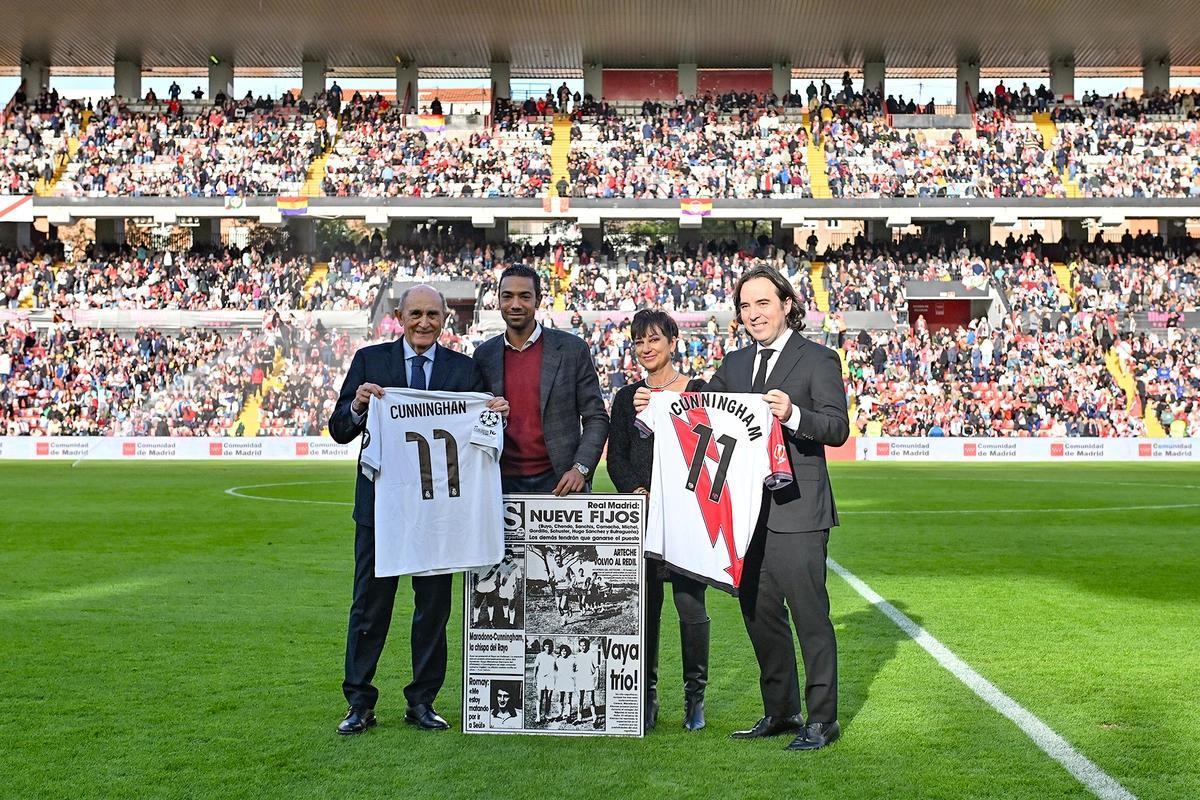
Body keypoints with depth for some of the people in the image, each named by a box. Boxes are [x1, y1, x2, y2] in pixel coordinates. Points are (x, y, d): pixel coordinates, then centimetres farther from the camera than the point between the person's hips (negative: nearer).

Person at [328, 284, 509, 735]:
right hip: (381, 502, -1)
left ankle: (422, 702, 19)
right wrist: (357, 405, -20)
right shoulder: (369, 361, 3)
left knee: (434, 607, 8)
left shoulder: (464, 369, 5)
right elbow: (339, 431, 1)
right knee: (370, 607, 5)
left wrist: (497, 416, -17)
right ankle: (359, 703, 14)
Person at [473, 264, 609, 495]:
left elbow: (596, 418, 1)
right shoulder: (484, 355, 8)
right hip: (504, 482, 2)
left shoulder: (572, 349, 0)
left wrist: (580, 469, -11)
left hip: (559, 481, -2)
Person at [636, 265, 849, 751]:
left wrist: (793, 414, -30)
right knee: (759, 612, 14)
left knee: (809, 614, -3)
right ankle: (780, 711, 27)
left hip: (795, 510, -7)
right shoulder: (734, 364, 15)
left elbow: (838, 427, -13)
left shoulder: (817, 360, -4)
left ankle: (822, 719, 6)